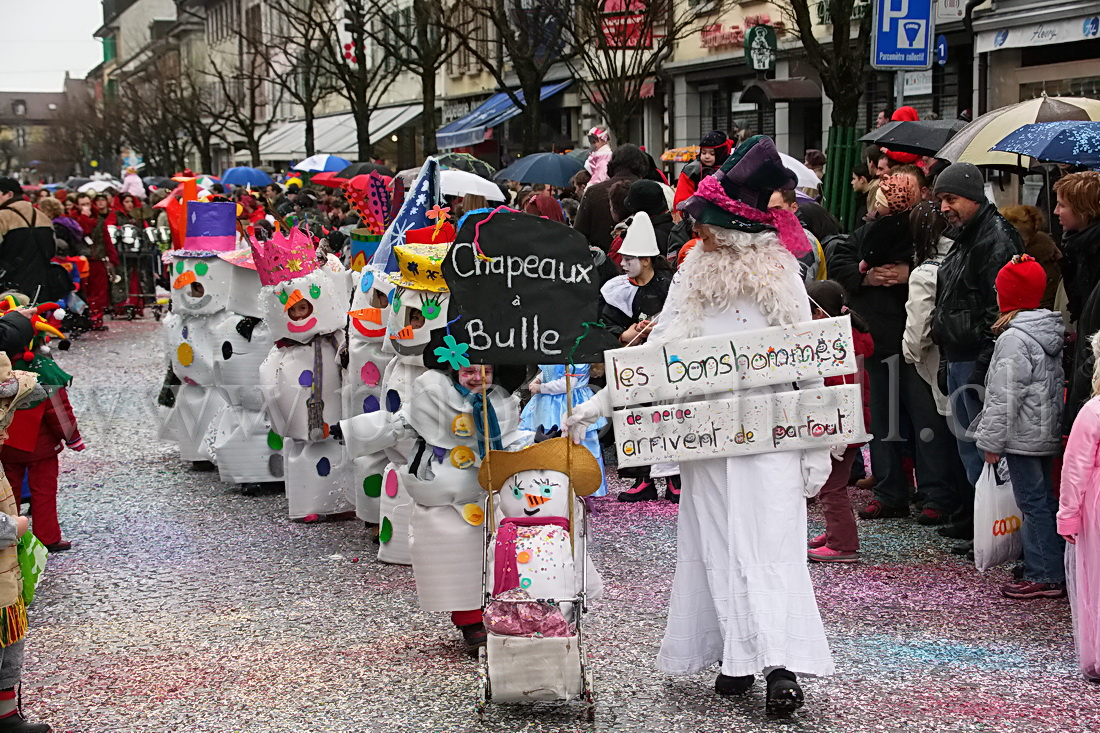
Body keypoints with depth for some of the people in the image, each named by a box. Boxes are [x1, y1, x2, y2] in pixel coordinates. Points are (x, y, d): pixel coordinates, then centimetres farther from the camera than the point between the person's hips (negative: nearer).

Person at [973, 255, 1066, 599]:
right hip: (1048, 434, 9)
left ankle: (1045, 577, -1)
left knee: (1033, 503, -4)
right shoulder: (1051, 333, 10)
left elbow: (1005, 396, -18)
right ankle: (1055, 568, 20)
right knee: (1045, 500, 14)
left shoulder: (1014, 339, -17)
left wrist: (992, 441, -11)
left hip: (1023, 438, -9)